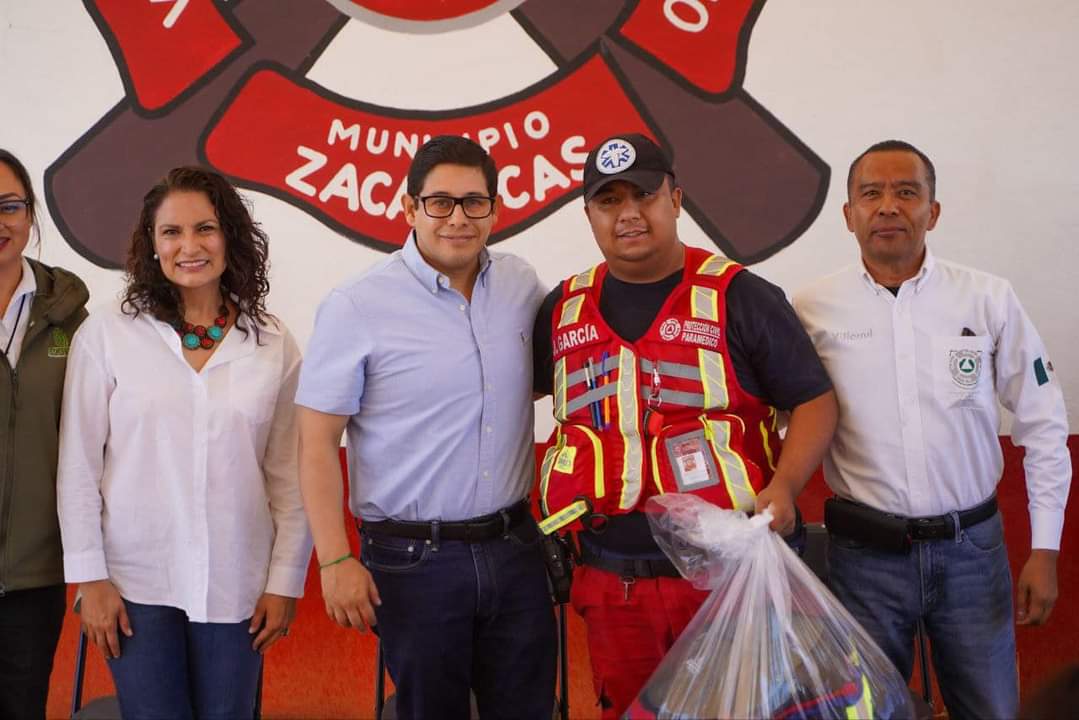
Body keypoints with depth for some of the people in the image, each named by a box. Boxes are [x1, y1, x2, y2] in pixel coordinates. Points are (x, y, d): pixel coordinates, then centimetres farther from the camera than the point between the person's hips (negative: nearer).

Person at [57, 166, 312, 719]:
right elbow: (78, 466, -2)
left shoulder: (273, 345, 1)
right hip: (136, 582, -1)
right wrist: (89, 578, -3)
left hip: (235, 585, 1)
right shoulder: (106, 335, -4)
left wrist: (285, 582, 2)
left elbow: (290, 477, 4)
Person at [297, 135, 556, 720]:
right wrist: (335, 561, -13)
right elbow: (317, 441, -8)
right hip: (413, 558, -4)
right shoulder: (356, 307, -10)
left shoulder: (522, 285, 3)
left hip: (514, 546, 4)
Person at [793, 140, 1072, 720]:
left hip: (972, 546, 1)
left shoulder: (989, 299, -2)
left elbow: (1043, 426, 3)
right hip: (864, 553, -1)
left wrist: (1045, 548, 2)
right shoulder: (812, 310, -3)